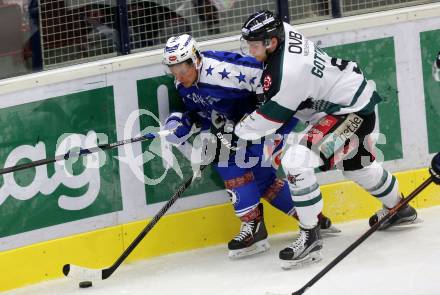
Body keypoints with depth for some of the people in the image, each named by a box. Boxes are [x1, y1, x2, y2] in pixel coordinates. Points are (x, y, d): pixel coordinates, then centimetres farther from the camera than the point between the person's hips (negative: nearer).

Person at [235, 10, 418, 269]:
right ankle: (399, 209, 55)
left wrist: (237, 130, -8)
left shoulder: (287, 73, -32)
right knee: (357, 164, 31)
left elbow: (271, 117, -21)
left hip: (352, 111, -11)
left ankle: (310, 236, -14)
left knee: (297, 160, -22)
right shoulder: (282, 31, -7)